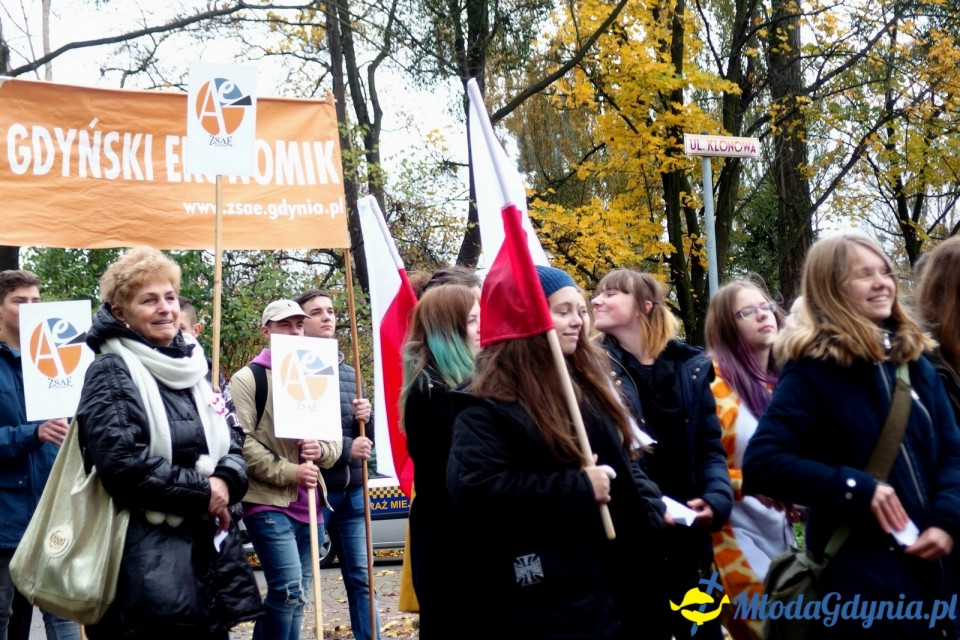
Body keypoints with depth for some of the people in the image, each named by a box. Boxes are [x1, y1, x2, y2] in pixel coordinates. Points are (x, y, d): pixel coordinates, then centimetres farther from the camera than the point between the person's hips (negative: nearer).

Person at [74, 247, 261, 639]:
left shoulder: (191, 368, 15)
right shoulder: (111, 374, -9)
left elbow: (228, 447, 17)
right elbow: (121, 464, -20)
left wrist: (225, 482, -6)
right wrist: (200, 492, -14)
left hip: (209, 542, 7)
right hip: (145, 553, -7)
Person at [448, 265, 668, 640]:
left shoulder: (584, 380, 12)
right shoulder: (490, 404, -13)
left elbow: (619, 463, 21)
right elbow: (476, 491, -25)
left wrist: (651, 507, 1)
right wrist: (578, 489, -22)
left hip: (604, 578, 8)